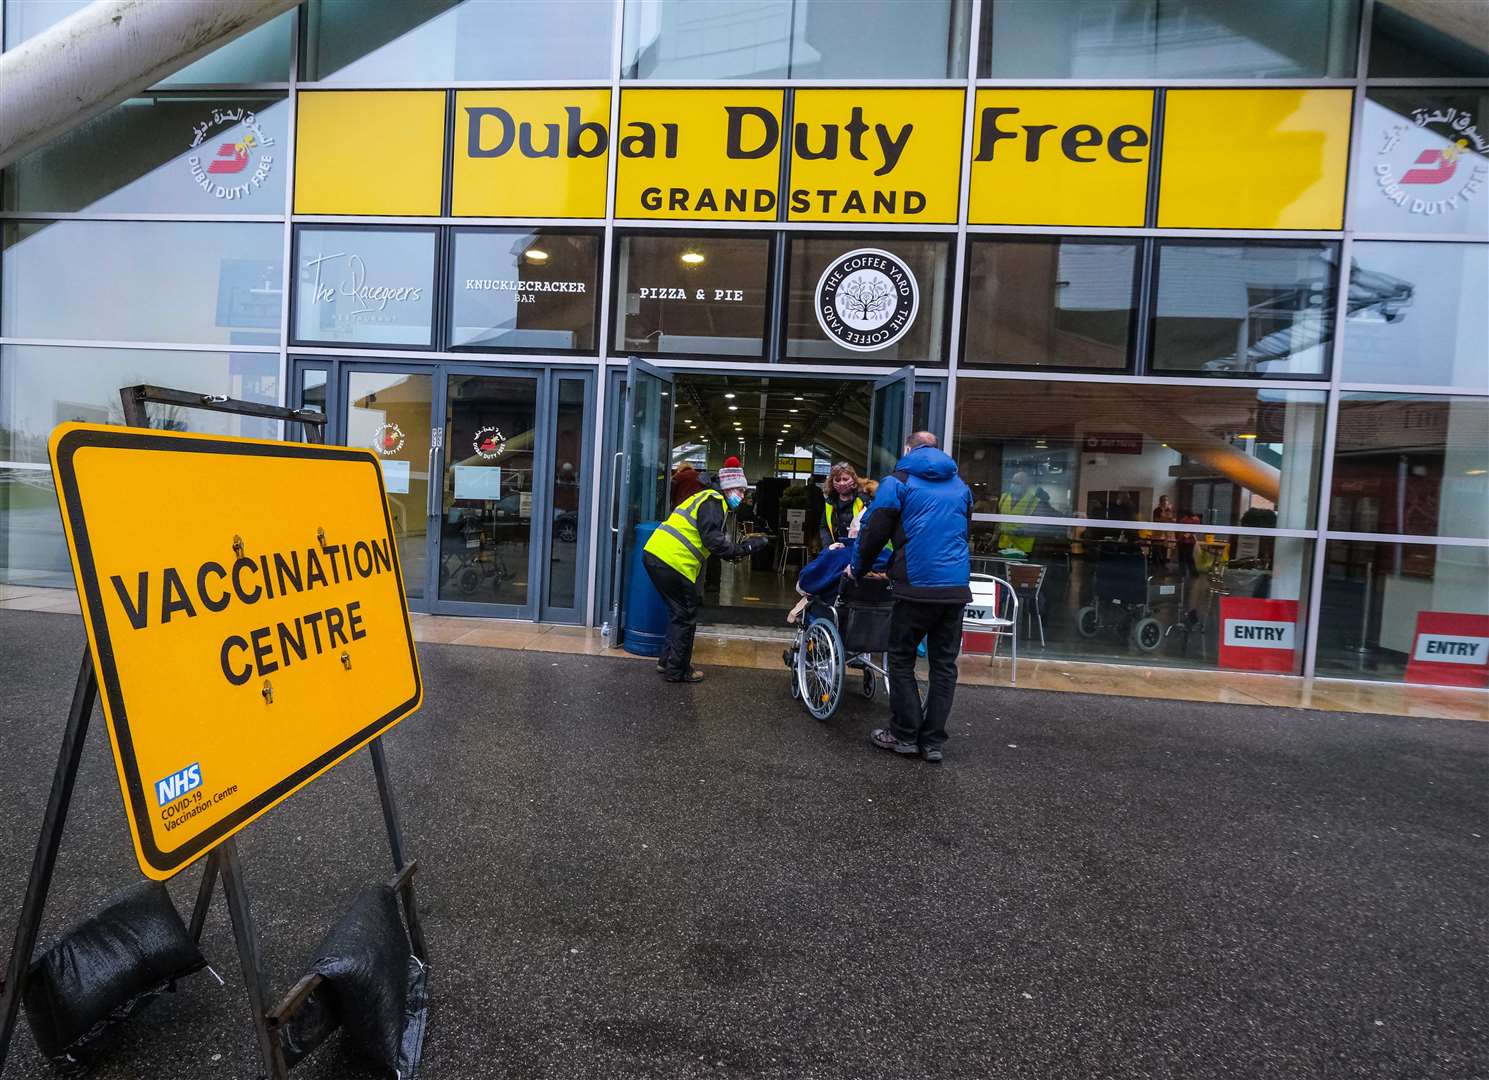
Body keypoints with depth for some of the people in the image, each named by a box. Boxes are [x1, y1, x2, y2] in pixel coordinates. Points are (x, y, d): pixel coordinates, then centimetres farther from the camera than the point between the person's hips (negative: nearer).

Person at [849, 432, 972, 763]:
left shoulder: (897, 482, 1)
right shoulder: (960, 486, 17)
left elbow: (874, 532, 0)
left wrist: (858, 569, 15)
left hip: (917, 585, -4)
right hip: (957, 586, 5)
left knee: (902, 660, 8)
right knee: (944, 664, 10)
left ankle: (905, 735, 10)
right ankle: (933, 740, 12)